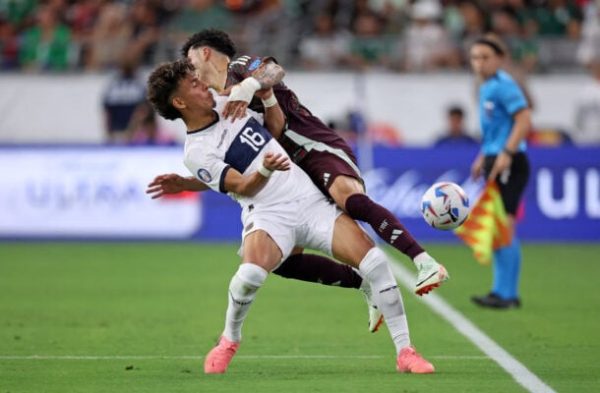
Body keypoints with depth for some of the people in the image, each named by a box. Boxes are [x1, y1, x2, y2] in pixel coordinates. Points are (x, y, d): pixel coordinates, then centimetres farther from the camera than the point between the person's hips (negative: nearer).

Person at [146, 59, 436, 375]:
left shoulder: (228, 104, 14)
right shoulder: (196, 153, -5)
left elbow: (278, 126, 25)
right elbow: (241, 187, -12)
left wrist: (267, 95, 7)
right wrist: (264, 170, -33)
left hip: (313, 200, 5)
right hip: (269, 214, -5)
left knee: (375, 262, -11)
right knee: (251, 273, -35)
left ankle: (405, 352, 0)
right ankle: (229, 340, -2)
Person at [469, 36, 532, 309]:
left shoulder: (502, 85, -12)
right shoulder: (486, 87, 17)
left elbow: (524, 120, -21)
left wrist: (506, 153, -26)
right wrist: (483, 158, 24)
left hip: (509, 164, -10)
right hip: (495, 162, 10)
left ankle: (504, 294, -11)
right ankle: (508, 293, 16)